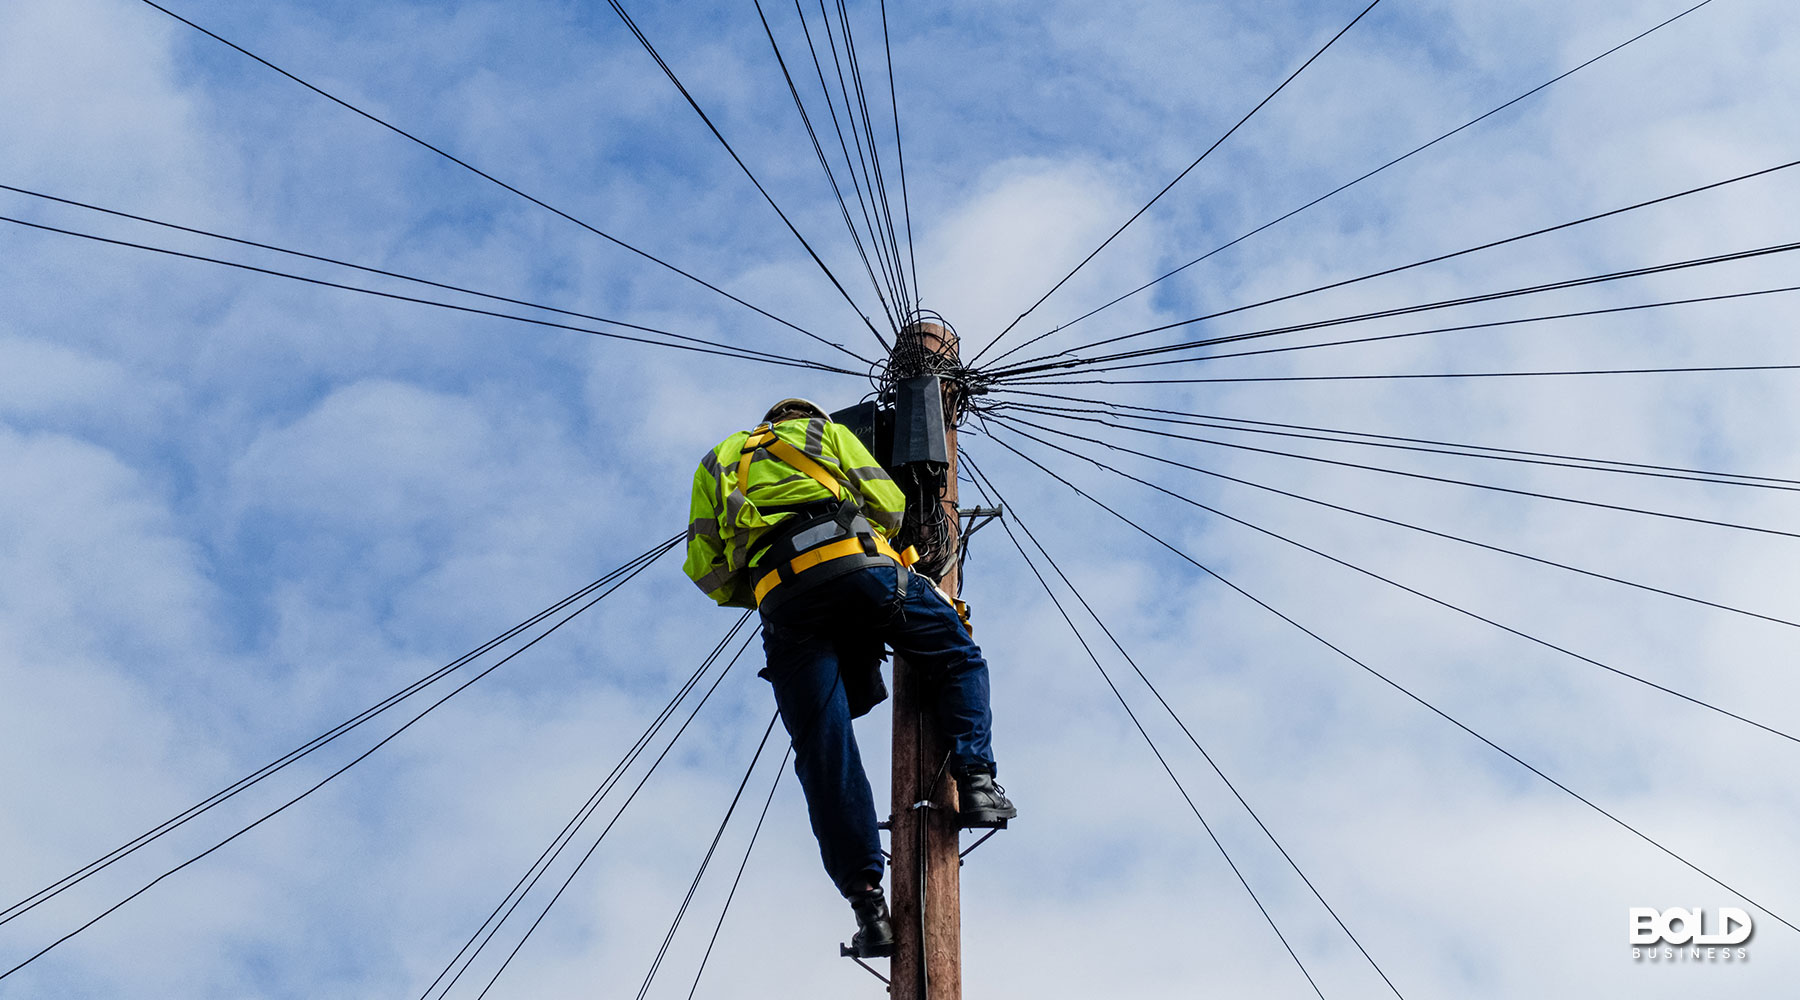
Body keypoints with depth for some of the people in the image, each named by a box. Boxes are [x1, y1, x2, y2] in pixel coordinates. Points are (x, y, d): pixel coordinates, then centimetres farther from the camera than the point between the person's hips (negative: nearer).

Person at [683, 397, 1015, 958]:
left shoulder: (716, 463, 35)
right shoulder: (828, 432, 30)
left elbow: (705, 570, 21)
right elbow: (889, 503, 14)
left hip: (780, 596, 1)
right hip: (856, 562, -1)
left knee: (823, 752, 0)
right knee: (958, 659, 19)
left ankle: (867, 903, -6)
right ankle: (976, 780, -3)